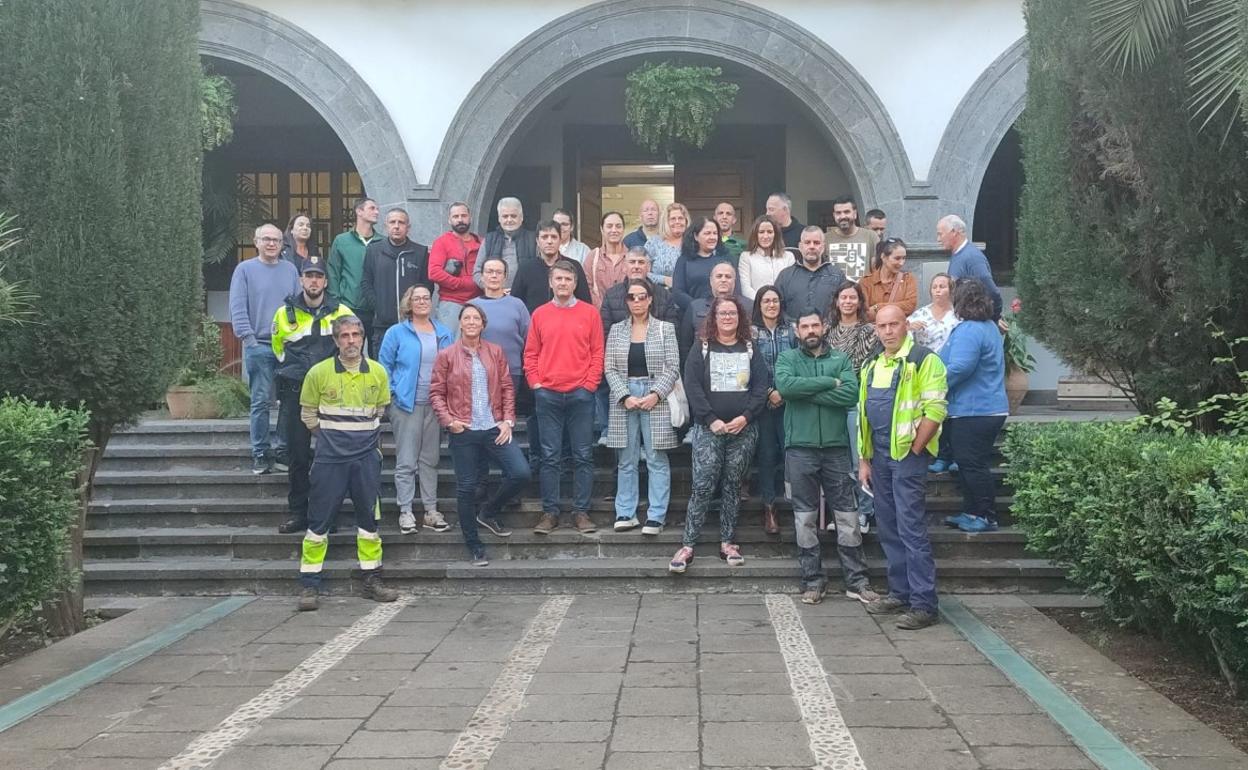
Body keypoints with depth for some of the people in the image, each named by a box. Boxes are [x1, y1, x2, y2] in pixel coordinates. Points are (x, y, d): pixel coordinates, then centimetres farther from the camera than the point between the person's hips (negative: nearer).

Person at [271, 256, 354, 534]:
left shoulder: (342, 312, 1)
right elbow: (278, 348, 18)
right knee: (297, 455, 5)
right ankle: (298, 513, 12)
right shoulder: (285, 313, 5)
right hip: (295, 393, 1)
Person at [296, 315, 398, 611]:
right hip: (329, 458, -2)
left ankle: (372, 581, 19)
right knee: (319, 520, -1)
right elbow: (308, 412, 7)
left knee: (369, 518, 9)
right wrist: (328, 435, 10)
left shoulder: (378, 372, 1)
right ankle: (309, 585, 7)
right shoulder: (319, 372, -5)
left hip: (367, 457, 2)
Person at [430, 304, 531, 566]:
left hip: (495, 429, 2)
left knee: (521, 473, -10)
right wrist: (448, 420, -11)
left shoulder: (496, 352, 8)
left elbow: (507, 388, 8)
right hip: (463, 432, -2)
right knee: (466, 488, 4)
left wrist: (508, 420, -1)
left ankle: (490, 512, 17)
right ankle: (474, 547, 17)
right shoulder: (446, 355, 2)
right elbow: (436, 393, 1)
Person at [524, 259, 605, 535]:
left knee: (583, 456, 2)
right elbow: (530, 354, 10)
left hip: (581, 395, -1)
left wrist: (589, 385, -5)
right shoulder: (540, 314, 8)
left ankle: (581, 512, 9)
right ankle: (550, 512, 10)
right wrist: (536, 384, 0)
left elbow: (597, 353, 3)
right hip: (547, 395, 1)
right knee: (550, 457, 3)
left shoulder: (590, 312, 4)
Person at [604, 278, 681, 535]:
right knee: (626, 461, 5)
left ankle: (656, 516, 2)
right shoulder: (616, 330, 10)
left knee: (657, 460, -1)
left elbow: (673, 368, 1)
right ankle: (625, 514, 11)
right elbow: (610, 369, 5)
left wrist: (656, 394, -12)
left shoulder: (665, 329, 5)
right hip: (624, 400, 2)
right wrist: (625, 396, -8)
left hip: (656, 400, -2)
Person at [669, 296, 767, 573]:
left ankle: (727, 543, 14)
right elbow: (692, 386, -4)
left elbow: (761, 387, 4)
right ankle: (687, 546, -5)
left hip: (743, 429, 2)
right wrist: (711, 420, -13)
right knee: (702, 486, -7)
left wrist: (745, 417, -10)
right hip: (708, 428, -2)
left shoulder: (750, 350, 10)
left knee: (732, 486, 6)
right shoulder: (701, 349, 4)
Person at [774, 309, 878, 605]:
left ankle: (856, 580, 11)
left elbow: (852, 394, -10)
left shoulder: (841, 359, 8)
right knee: (805, 517, 6)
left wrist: (807, 392, -12)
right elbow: (785, 385, -17)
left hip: (836, 447, 1)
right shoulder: (787, 359, 6)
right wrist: (830, 382, -13)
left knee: (847, 516, 3)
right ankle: (812, 580, 15)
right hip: (800, 448, -1)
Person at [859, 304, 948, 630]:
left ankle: (923, 604, -3)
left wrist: (913, 452, -15)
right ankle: (900, 593, 23)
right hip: (880, 456, 8)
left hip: (908, 455, -8)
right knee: (889, 529, 12)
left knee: (912, 530, -8)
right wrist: (864, 460, 14)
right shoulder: (871, 366, 15)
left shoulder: (923, 360, -8)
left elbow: (934, 410, -14)